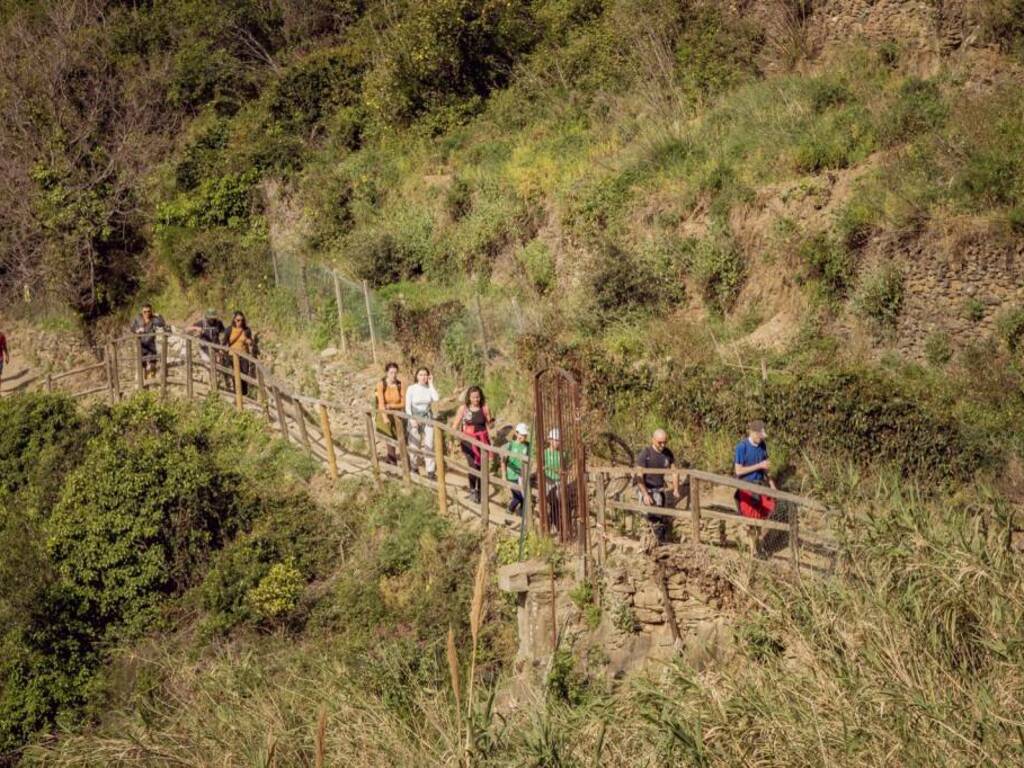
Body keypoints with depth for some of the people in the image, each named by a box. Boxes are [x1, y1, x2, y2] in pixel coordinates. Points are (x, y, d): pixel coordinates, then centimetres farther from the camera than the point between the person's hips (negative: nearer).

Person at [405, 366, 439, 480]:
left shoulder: (429, 388, 1)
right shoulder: (411, 388, -5)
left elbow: (436, 399, -18)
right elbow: (407, 405, -7)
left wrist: (431, 384, -12)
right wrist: (412, 419, -16)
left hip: (428, 418, 1)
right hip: (415, 417, -1)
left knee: (429, 445, -3)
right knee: (414, 445, 6)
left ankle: (430, 471, 0)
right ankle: (414, 467, 27)